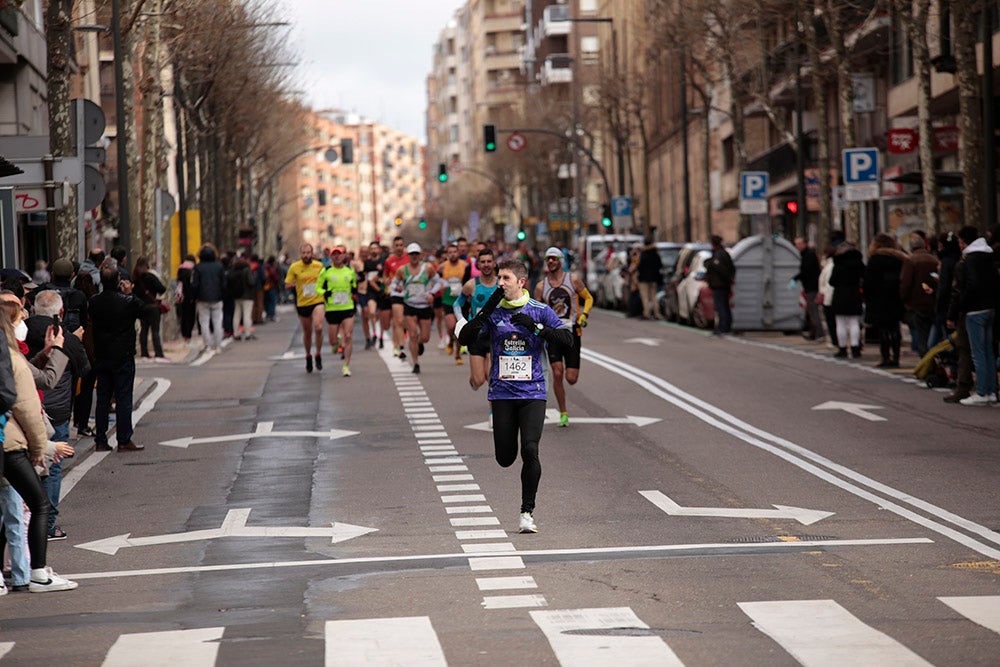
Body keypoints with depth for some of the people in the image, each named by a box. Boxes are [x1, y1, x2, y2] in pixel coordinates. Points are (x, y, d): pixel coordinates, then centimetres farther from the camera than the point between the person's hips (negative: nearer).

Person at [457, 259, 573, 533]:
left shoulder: (540, 311, 2)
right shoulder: (492, 312, 5)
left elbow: (567, 341, -5)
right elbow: (464, 338, -6)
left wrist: (534, 326, -15)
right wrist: (486, 311, -16)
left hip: (533, 393, -2)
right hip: (502, 394, 2)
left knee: (530, 451, -17)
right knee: (505, 459, 1)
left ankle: (527, 512, -5)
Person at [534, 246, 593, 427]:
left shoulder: (573, 279, 0)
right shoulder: (541, 287, 4)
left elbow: (588, 298, 9)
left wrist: (584, 315, -8)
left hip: (572, 332, -1)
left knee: (571, 378, -5)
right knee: (557, 374, -13)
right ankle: (563, 414, 0)